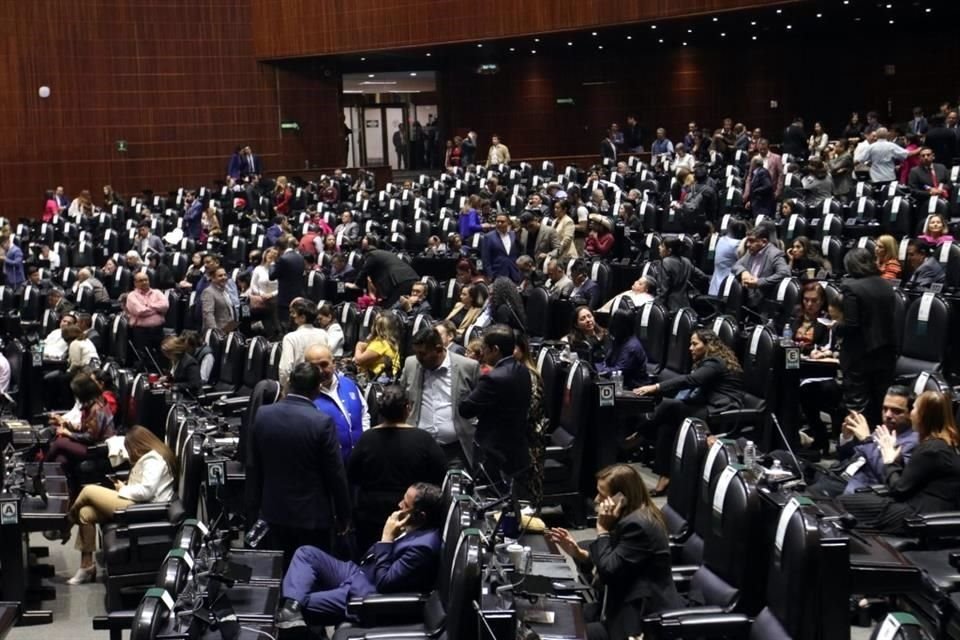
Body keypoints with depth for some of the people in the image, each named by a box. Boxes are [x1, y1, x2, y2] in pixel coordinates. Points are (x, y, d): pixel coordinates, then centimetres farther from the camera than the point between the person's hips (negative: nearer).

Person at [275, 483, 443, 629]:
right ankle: (292, 607, -21)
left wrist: (386, 538, -22)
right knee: (306, 553, -1)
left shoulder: (423, 545, -28)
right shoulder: (412, 526, 2)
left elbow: (384, 583, -24)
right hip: (360, 573, 11)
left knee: (301, 605, -22)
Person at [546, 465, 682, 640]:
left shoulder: (638, 525, -22)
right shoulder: (632, 518, 9)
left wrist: (603, 529, -16)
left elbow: (608, 572, -22)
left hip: (644, 618, -10)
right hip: (628, 607, 10)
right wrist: (578, 552, 2)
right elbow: (612, 565, 14)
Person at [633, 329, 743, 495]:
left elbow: (689, 380, -21)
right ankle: (665, 475, -18)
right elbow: (691, 384, 13)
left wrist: (655, 387, -24)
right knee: (667, 424, -13)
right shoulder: (709, 362, 22)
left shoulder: (715, 363, -10)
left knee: (669, 405, -21)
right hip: (711, 408, 10)